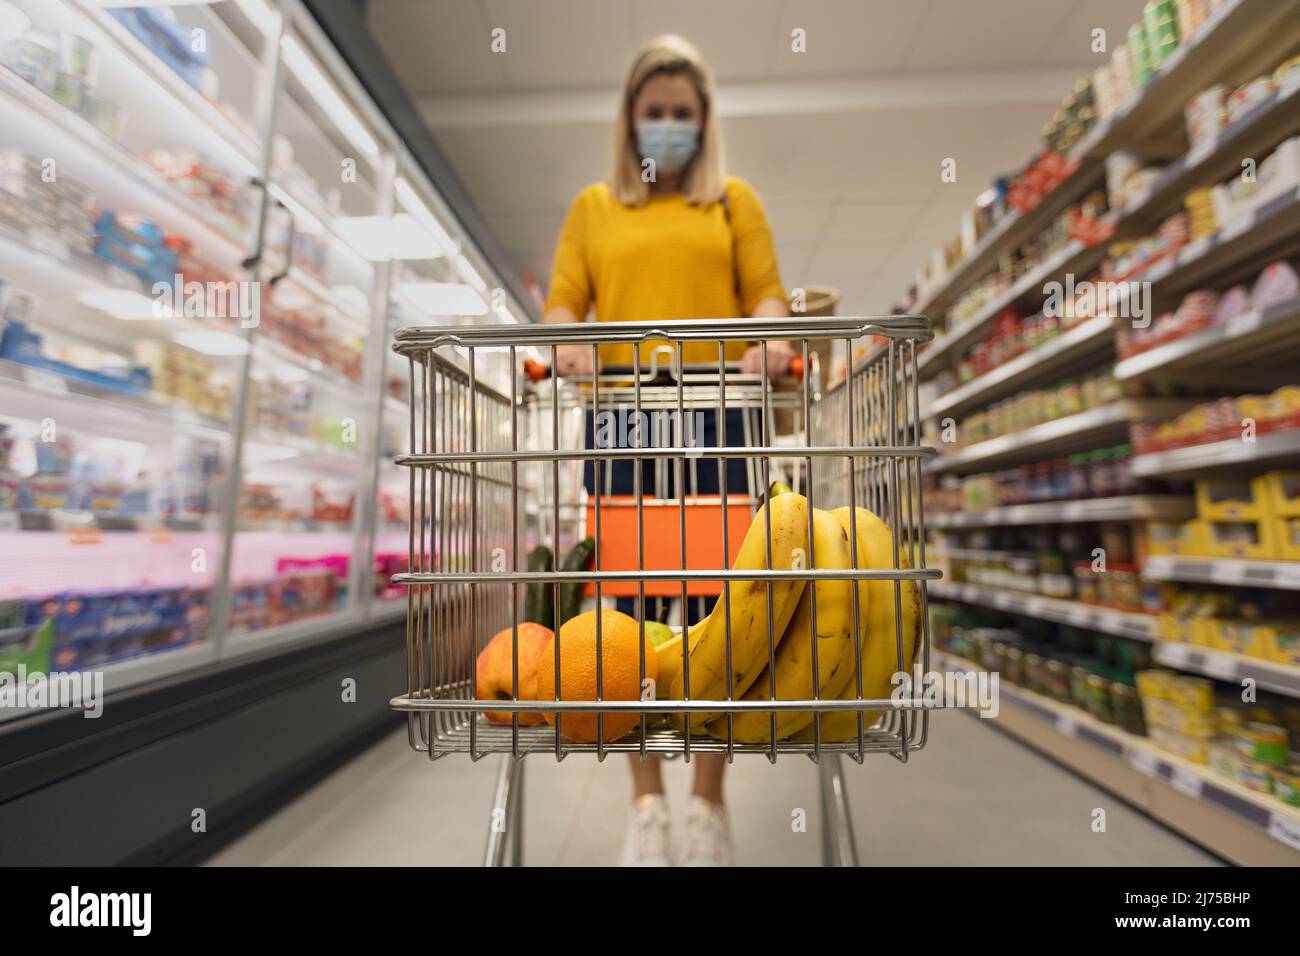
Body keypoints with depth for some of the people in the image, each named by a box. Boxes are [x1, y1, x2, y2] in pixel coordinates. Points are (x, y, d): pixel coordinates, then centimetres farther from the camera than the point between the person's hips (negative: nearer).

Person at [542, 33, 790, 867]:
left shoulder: (735, 200, 20)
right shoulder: (593, 207, 21)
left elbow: (766, 291, 10)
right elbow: (562, 300, 11)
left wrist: (770, 339, -12)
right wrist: (568, 342, -12)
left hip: (715, 414, 0)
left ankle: (709, 806, 14)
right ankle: (647, 804, 14)